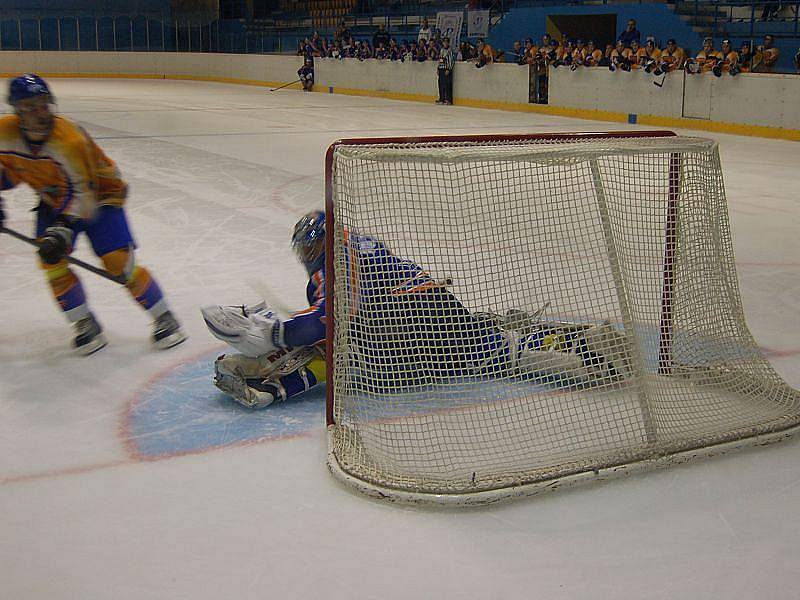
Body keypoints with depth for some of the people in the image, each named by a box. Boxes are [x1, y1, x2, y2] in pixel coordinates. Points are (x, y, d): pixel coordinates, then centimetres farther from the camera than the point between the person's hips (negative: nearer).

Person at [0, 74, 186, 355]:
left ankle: (164, 318, 1)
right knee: (52, 261, -9)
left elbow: (83, 192, -30)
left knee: (118, 263, -14)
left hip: (99, 195, -5)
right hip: (54, 200, 6)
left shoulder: (69, 140, -34)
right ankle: (86, 325, 8)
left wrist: (63, 227, -37)